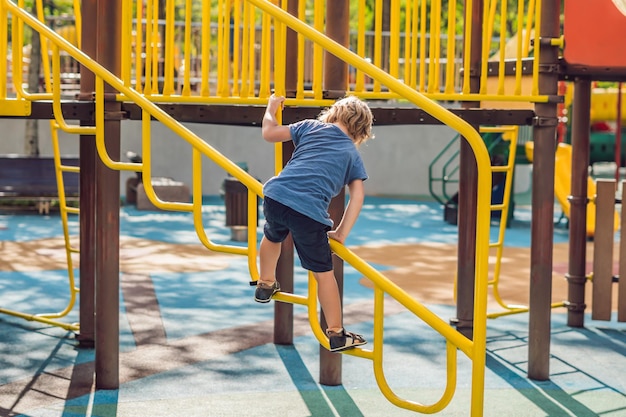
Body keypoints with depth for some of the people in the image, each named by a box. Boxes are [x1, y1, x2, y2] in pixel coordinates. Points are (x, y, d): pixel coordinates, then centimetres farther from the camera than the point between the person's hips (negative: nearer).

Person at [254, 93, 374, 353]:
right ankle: (336, 334, 15)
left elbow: (269, 132, 19)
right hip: (309, 212, -2)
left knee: (272, 236, 36)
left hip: (276, 195, 3)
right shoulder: (353, 155, 17)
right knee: (324, 273, 9)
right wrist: (341, 233, 12)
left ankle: (265, 285, 56)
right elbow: (357, 195, 8)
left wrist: (270, 110, 38)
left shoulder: (311, 127, 19)